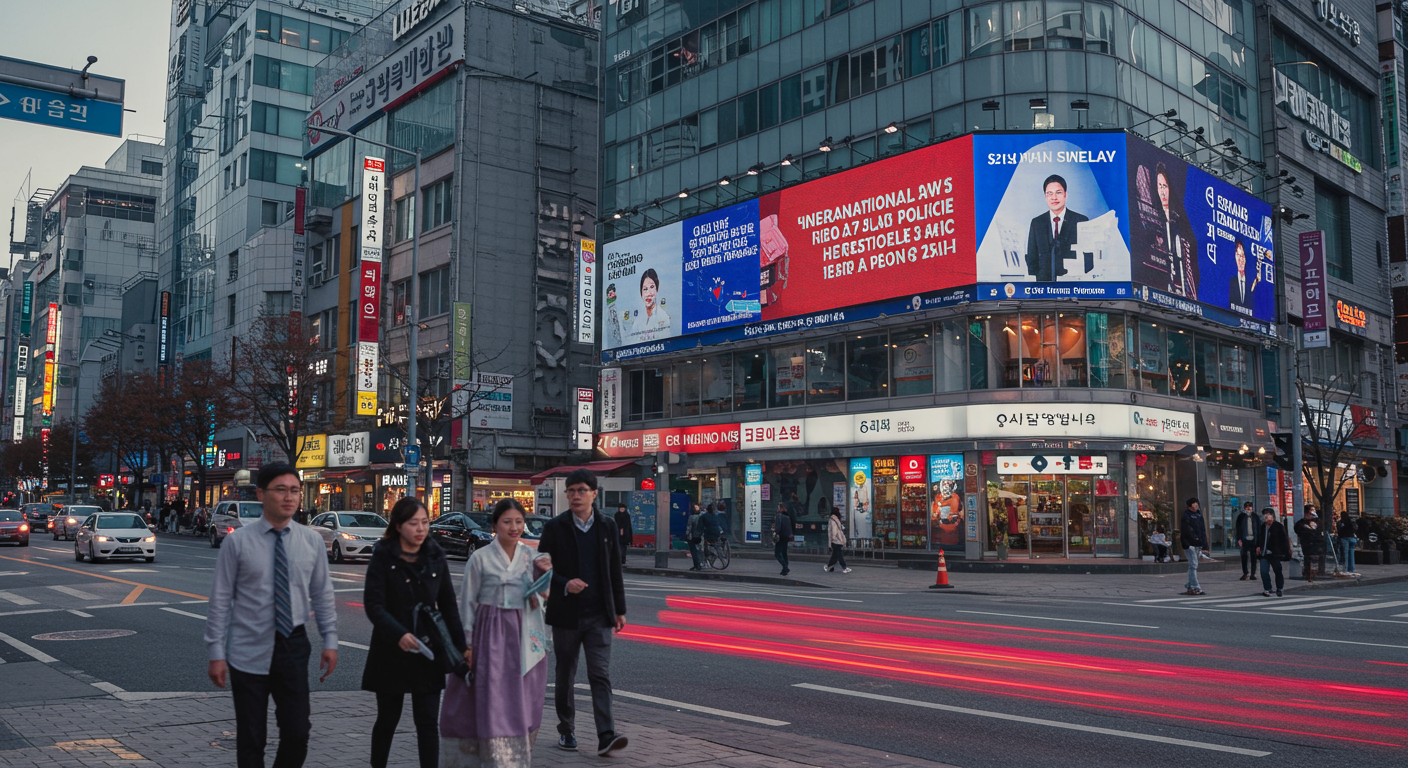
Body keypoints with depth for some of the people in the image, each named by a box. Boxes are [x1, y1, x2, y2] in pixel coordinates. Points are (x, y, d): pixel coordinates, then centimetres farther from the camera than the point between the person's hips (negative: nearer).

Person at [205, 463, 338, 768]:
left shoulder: (313, 541, 2)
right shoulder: (237, 542, -5)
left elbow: (323, 595, 7)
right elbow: (220, 600, -4)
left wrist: (330, 640, 2)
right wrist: (216, 653, -5)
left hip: (293, 648, 2)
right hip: (249, 653, -2)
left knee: (297, 734, 1)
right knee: (251, 739, 8)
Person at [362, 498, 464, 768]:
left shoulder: (435, 556, 3)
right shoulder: (383, 556, -7)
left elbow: (448, 604, 7)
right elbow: (373, 604, -15)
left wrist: (461, 644, 0)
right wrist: (399, 634, -29)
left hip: (428, 652, 2)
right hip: (391, 651, -2)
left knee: (427, 722, 0)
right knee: (388, 719, 12)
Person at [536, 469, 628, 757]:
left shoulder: (607, 526, 5)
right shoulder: (555, 527, -2)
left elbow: (615, 570, 9)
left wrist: (620, 609, 9)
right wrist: (565, 585, -20)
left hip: (598, 615, 1)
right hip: (566, 614, 0)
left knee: (601, 675, -7)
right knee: (565, 676, 12)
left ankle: (606, 736, -11)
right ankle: (566, 730, 27)